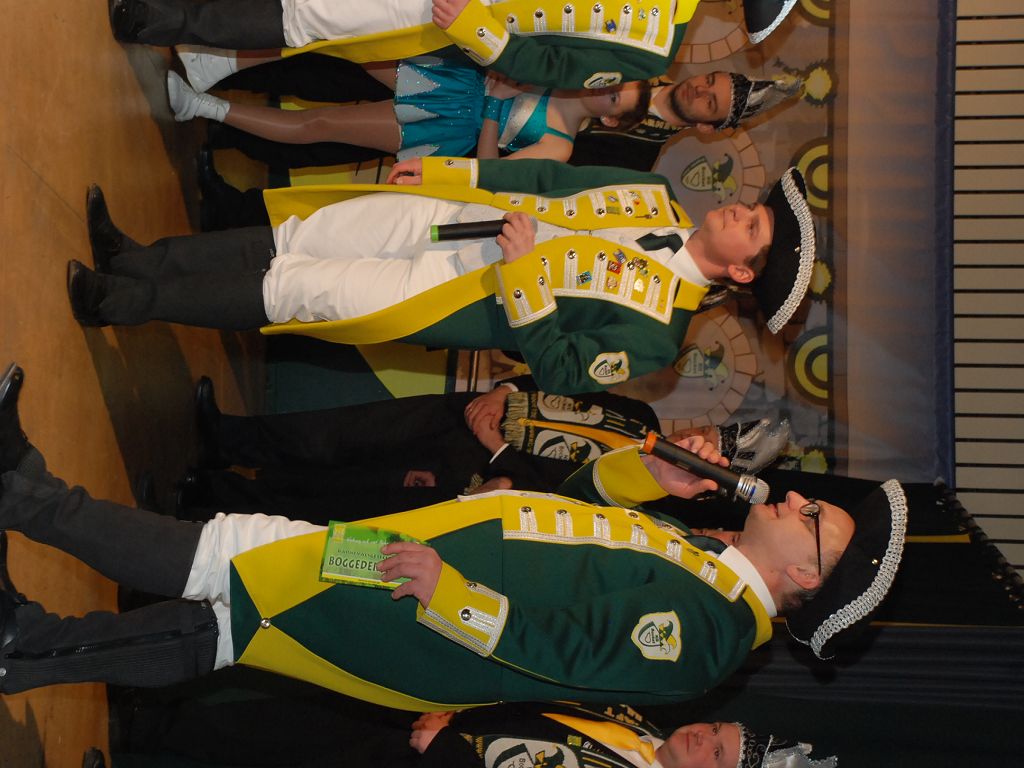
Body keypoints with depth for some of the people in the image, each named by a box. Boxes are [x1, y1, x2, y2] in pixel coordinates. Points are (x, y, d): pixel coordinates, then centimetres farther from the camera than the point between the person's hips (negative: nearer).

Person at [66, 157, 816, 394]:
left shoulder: (653, 329, -17)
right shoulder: (659, 197, 3)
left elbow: (561, 374, -19)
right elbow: (552, 178, 11)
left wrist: (523, 276, -25)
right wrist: (451, 170, 6)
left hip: (456, 300, -6)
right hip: (452, 213, 7)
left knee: (290, 288, -9)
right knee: (291, 237, 1)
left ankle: (126, 301, 5)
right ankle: (139, 260, 15)